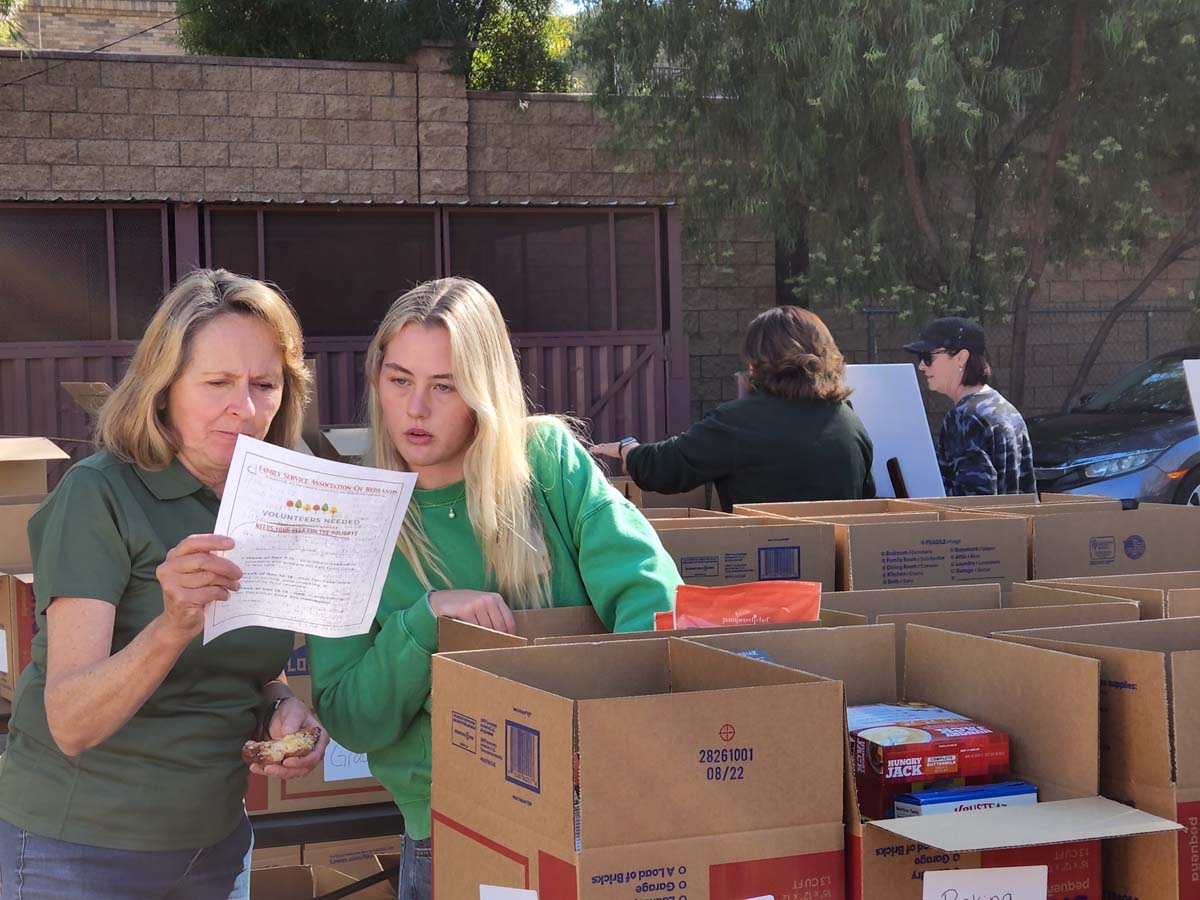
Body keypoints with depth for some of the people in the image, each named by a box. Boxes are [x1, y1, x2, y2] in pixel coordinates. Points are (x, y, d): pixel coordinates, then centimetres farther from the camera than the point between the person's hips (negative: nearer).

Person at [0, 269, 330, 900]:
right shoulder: (98, 494, -17)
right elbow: (71, 723, -24)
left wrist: (281, 706, -9)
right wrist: (173, 625, -40)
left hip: (215, 841, 6)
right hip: (79, 849, -6)